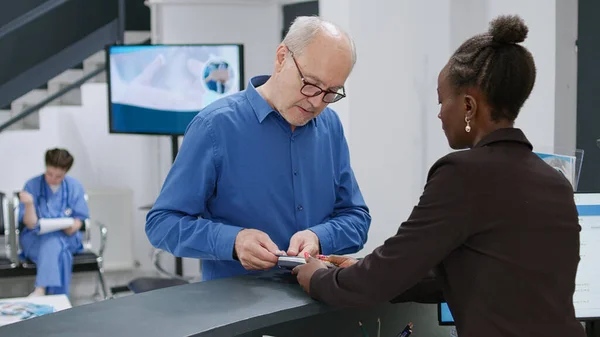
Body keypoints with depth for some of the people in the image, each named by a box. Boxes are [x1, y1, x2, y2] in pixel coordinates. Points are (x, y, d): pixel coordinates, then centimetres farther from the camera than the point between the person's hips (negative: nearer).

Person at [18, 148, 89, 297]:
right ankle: (58, 300, -38)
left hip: (66, 237, 1)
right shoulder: (32, 185, -6)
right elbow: (31, 224, -10)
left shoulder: (75, 186, 1)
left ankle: (41, 290, -41)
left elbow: (79, 219, 4)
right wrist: (29, 204, -29)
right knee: (55, 247, -36)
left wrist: (73, 226, -20)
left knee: (54, 242, -35)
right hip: (36, 238, -1)